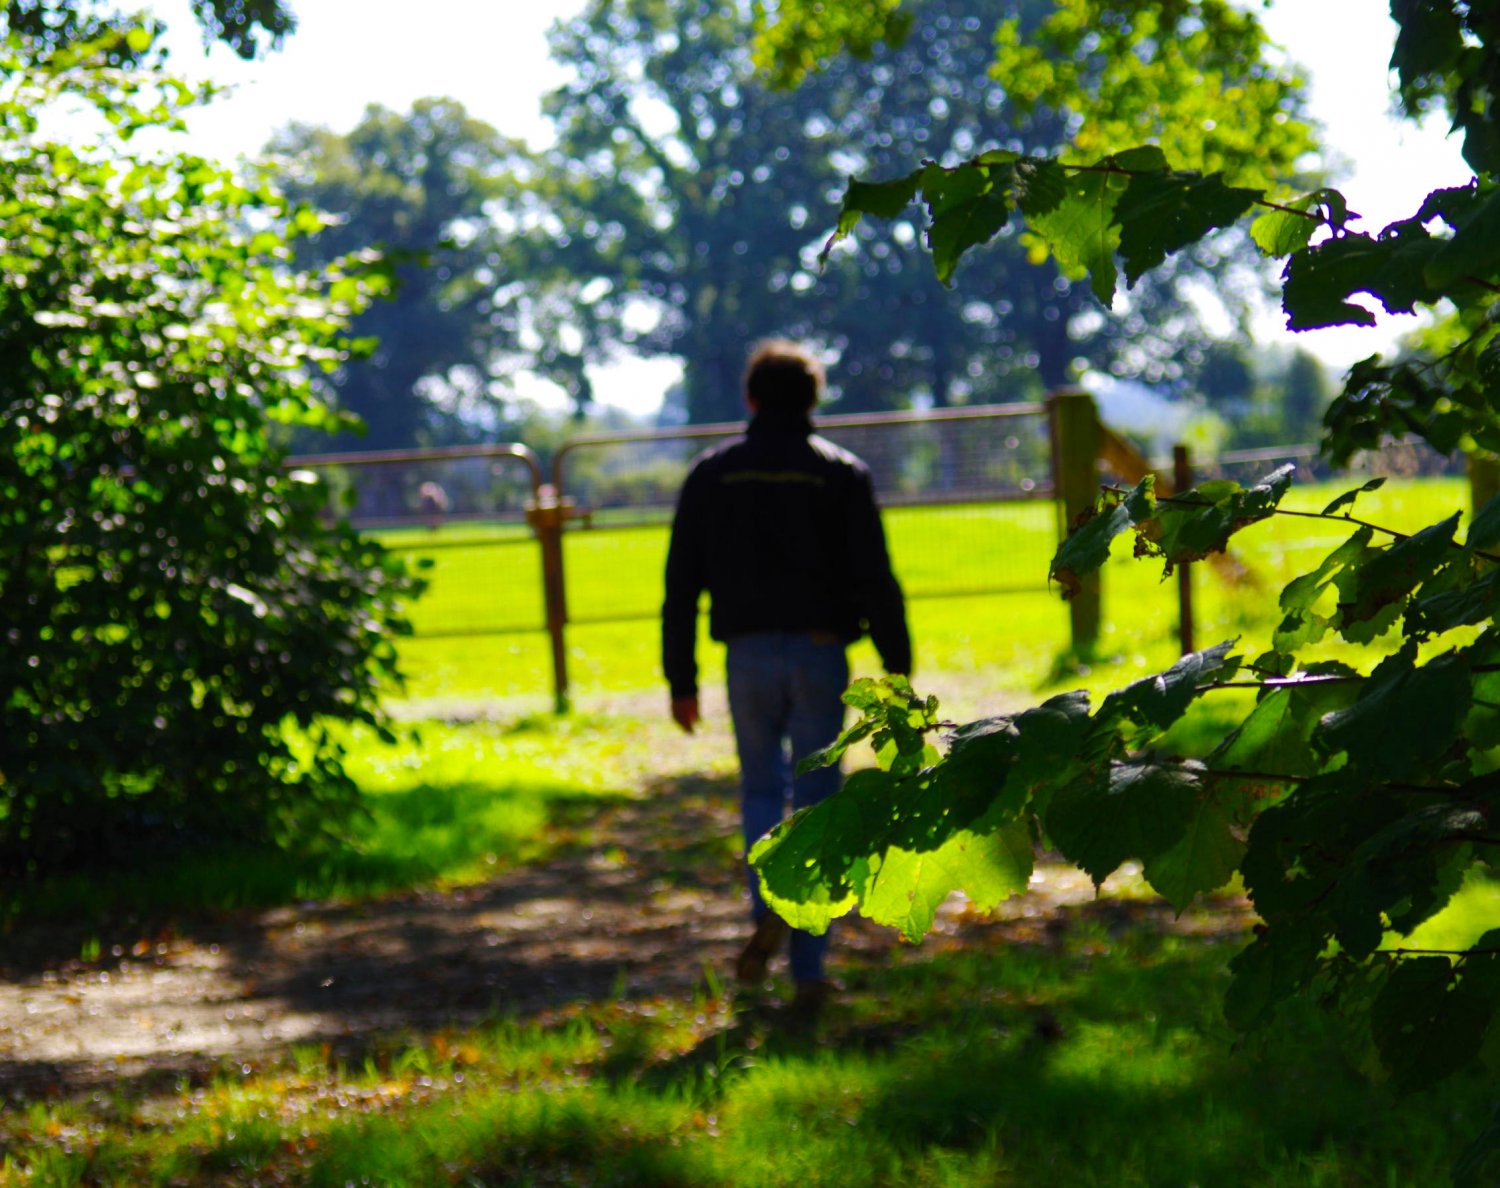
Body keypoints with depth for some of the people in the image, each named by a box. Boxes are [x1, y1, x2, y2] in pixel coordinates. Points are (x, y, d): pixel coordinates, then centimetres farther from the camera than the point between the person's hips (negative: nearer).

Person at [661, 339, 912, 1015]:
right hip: (820, 655, -1)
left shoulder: (711, 474, 5)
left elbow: (681, 584, 4)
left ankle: (768, 907, -8)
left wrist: (681, 680, 9)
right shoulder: (841, 475, 0)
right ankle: (808, 973, 3)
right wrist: (898, 675, 0)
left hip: (748, 656, 1)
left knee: (761, 788, 19)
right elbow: (876, 584, -4)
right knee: (816, 804, 5)